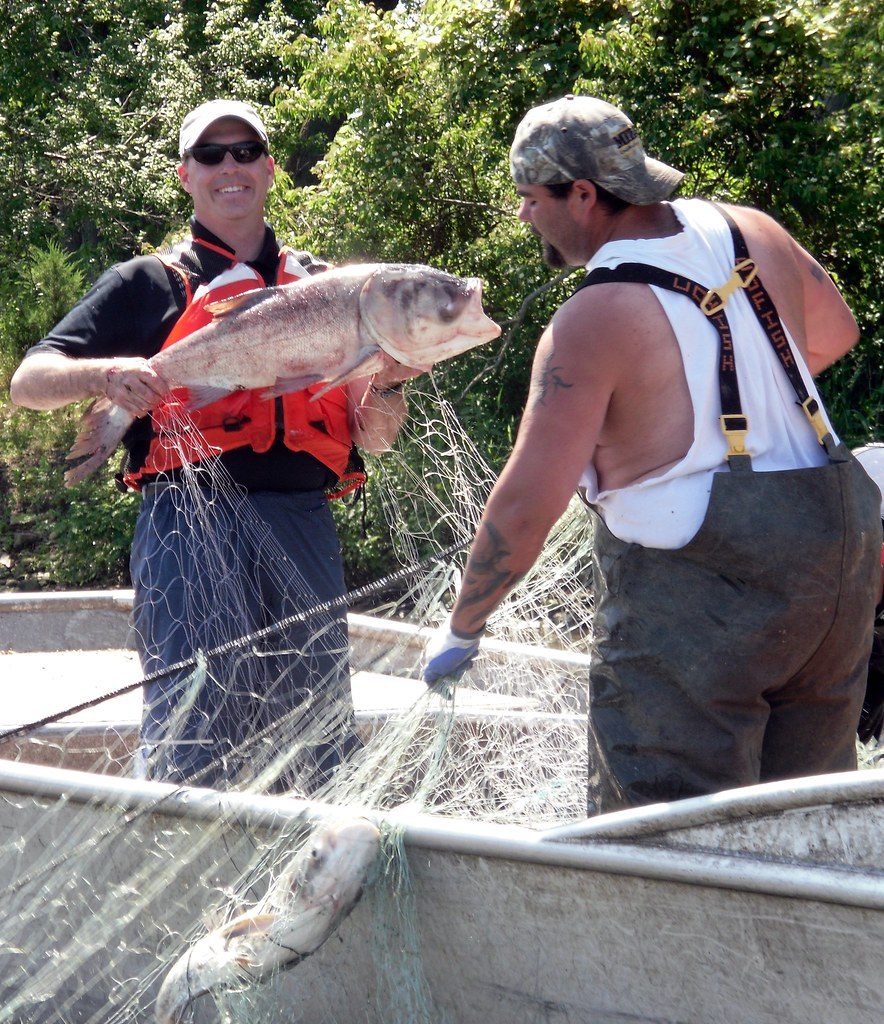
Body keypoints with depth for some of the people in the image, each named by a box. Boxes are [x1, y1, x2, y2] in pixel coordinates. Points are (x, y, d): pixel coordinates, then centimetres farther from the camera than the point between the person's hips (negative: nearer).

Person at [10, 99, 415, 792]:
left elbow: (374, 439, 17)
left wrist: (385, 385, -4)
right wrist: (105, 374, -17)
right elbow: (28, 382, 3)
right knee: (191, 743, -10)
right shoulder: (149, 284, 11)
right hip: (192, 521, -3)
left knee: (321, 732, 4)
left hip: (302, 527, 3)